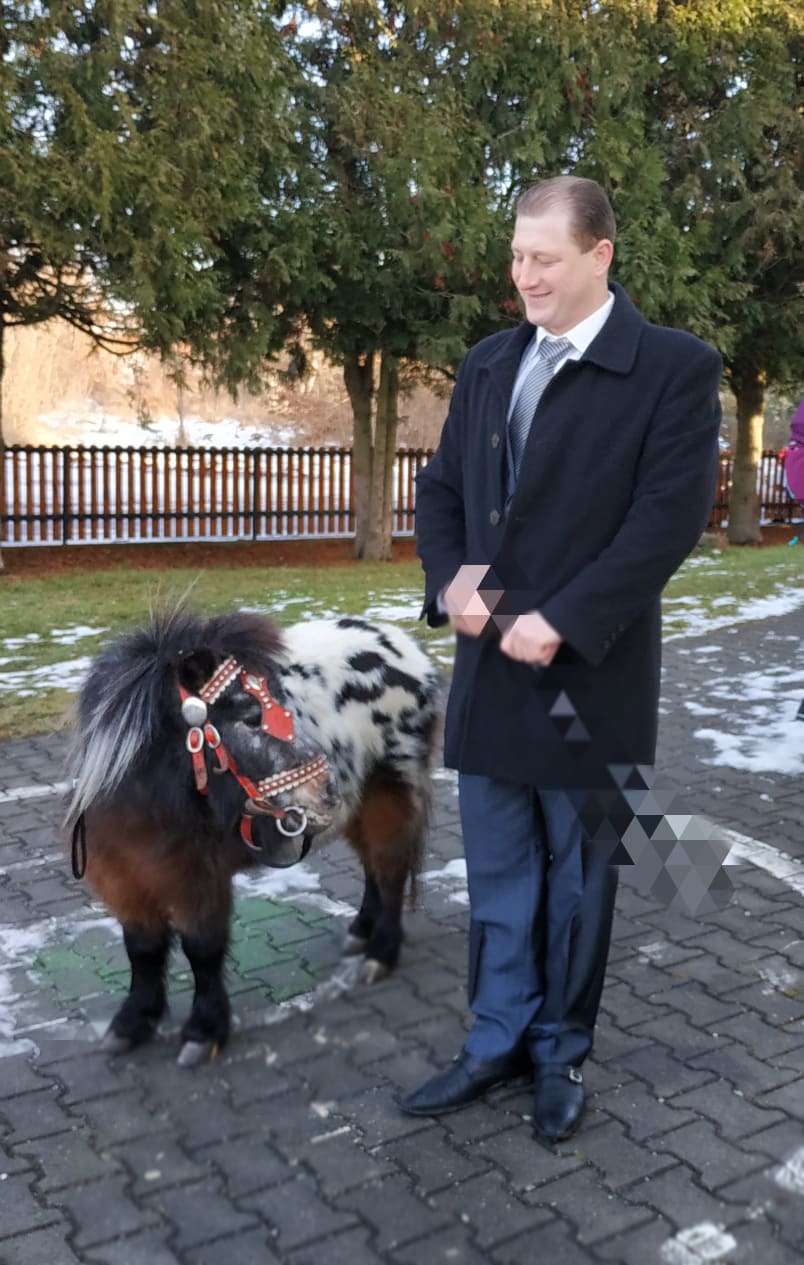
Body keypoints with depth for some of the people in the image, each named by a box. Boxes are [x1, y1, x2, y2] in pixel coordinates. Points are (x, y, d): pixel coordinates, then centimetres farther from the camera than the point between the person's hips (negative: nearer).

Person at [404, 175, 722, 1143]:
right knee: (498, 871, 15)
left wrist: (561, 623, -19)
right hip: (489, 666, 5)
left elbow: (670, 515, -15)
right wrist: (452, 578, -6)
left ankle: (561, 1053, 31)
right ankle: (499, 1041, 31)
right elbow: (440, 488, 14)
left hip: (588, 670, -4)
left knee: (576, 873, 12)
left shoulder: (674, 367, -7)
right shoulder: (487, 365, 10)